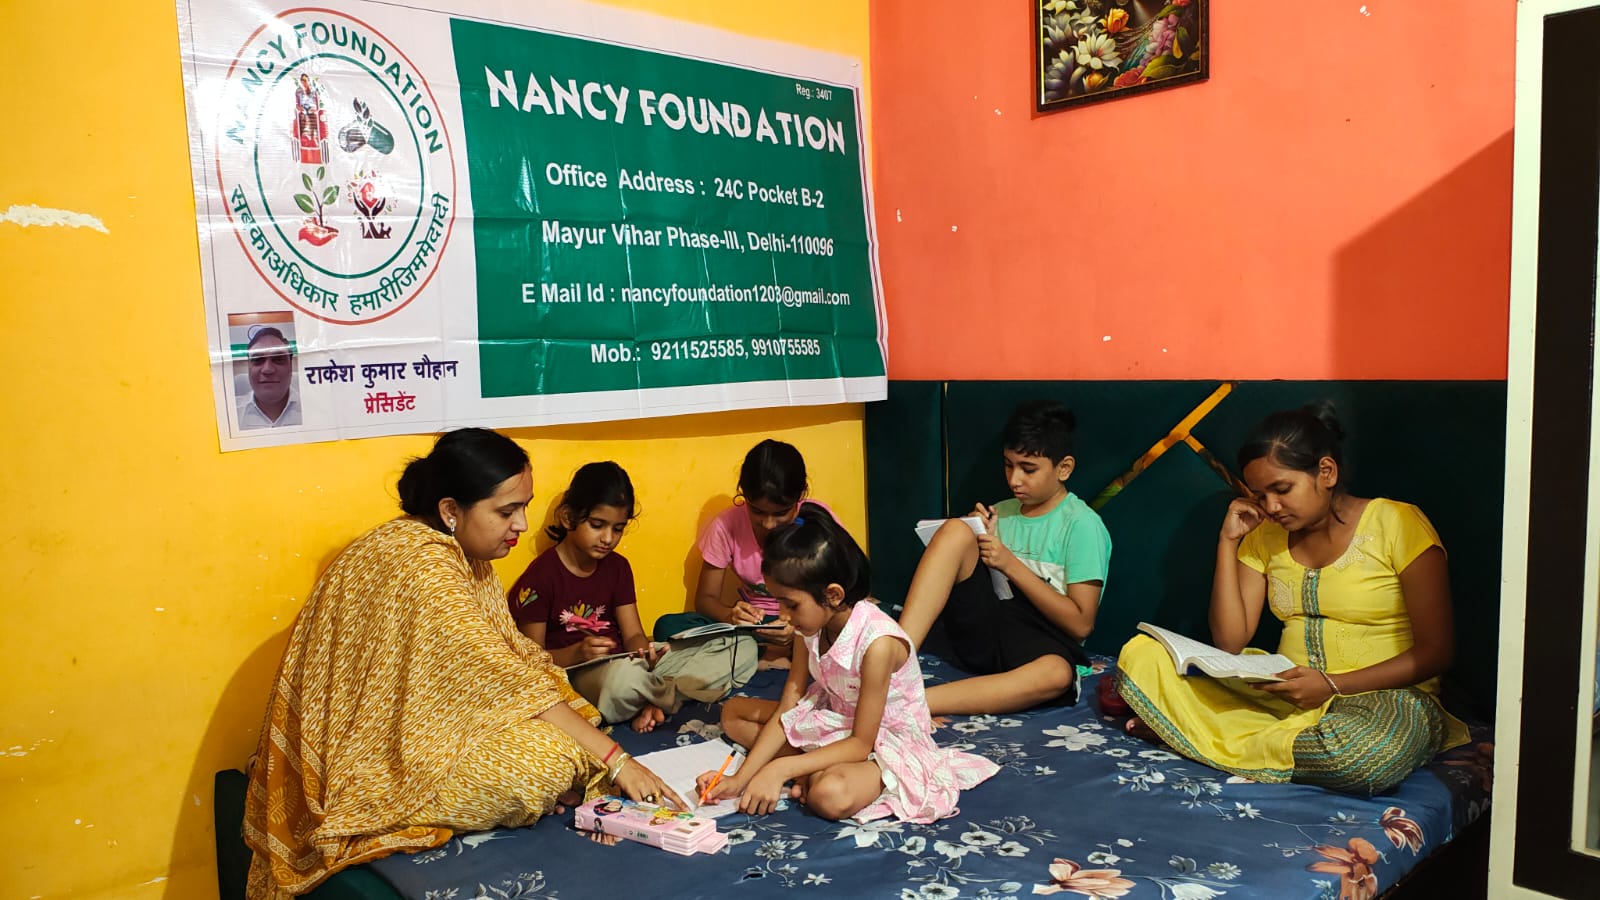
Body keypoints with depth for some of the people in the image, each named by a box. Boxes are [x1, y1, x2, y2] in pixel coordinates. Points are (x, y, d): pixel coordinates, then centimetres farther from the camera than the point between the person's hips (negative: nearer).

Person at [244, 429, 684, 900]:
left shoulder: (466, 555, 4)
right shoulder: (418, 562, -26)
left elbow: (511, 651, 6)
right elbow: (500, 679, -30)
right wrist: (615, 760, -29)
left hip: (415, 726, 9)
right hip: (369, 769, -9)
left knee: (571, 724, 2)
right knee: (546, 756, -26)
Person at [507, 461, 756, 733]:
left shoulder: (617, 567, 9)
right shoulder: (541, 576, -7)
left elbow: (632, 634, 6)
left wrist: (644, 649, -19)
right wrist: (577, 654, -27)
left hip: (625, 661, 6)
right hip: (575, 675, -6)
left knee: (744, 647, -4)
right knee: (624, 675, -45)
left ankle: (655, 701, -21)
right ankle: (687, 692, -11)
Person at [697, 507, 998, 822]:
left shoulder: (877, 642, -33)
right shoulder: (810, 627, -9)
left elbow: (861, 743, -26)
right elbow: (787, 710, -7)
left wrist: (780, 769, -31)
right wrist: (739, 779, -15)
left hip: (889, 741, -8)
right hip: (836, 722, 8)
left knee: (831, 795, -39)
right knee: (733, 712, 4)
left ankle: (811, 777, -5)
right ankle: (809, 772, -9)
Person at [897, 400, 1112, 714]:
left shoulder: (1083, 525, -4)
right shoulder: (1001, 512, 12)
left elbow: (1080, 624, -10)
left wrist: (1012, 565, -13)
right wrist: (980, 541, -3)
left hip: (1039, 645, -4)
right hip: (981, 627, 4)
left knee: (1057, 674, -41)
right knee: (956, 531, -18)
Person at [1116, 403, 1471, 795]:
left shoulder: (1397, 524, -6)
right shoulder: (1266, 536, 9)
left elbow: (1435, 652, -8)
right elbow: (1230, 643, 2)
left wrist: (1333, 686, -20)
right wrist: (1228, 541, -2)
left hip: (1379, 698, -3)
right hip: (1282, 697, 3)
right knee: (1142, 655, -13)